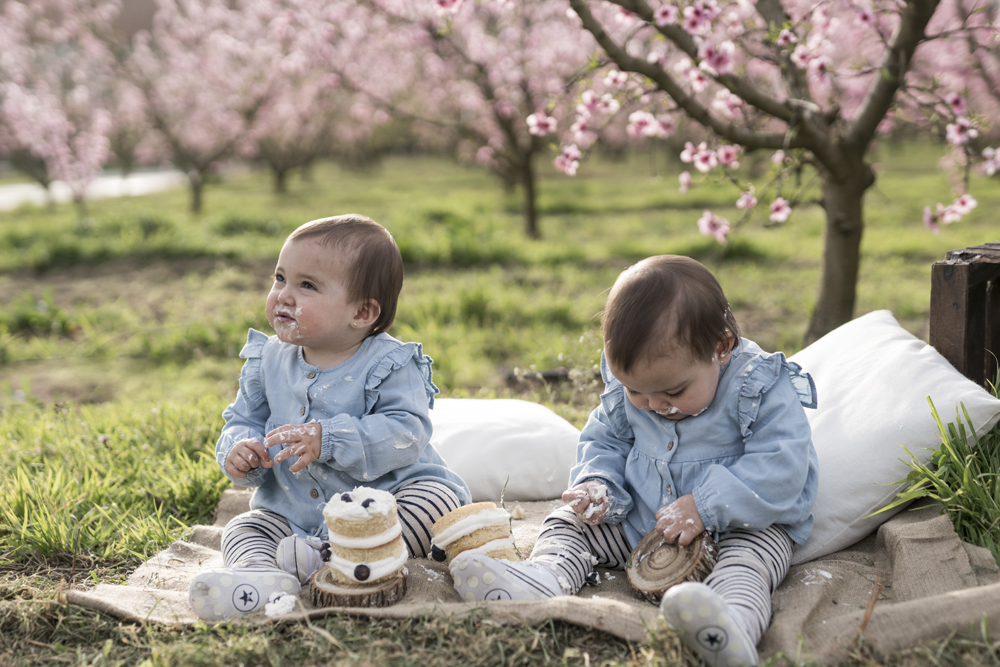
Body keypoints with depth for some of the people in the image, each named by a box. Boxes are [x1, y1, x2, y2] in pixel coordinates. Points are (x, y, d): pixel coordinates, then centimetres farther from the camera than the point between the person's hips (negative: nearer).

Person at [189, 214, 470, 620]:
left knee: (438, 496, -28)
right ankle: (261, 574, -45)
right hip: (292, 511, 4)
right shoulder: (268, 362, 3)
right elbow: (243, 420, 10)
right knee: (243, 529, -13)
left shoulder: (389, 365, -13)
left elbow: (405, 433, -25)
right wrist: (239, 450, -15)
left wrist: (329, 439, -34)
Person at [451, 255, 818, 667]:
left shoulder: (762, 389, -19)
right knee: (568, 520, -4)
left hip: (741, 523, -6)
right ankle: (544, 576, -32)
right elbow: (603, 440, 12)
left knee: (749, 556, -37)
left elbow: (781, 467, -25)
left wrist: (706, 506, -31)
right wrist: (597, 484, -11)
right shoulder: (625, 390, -3)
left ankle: (731, 624, -67)